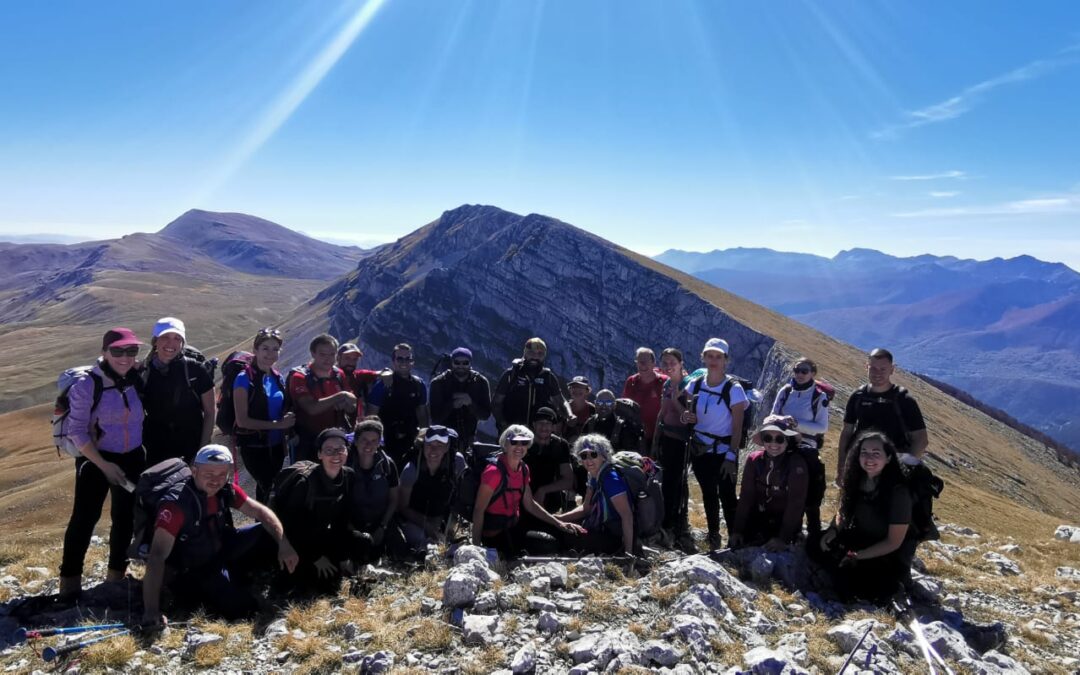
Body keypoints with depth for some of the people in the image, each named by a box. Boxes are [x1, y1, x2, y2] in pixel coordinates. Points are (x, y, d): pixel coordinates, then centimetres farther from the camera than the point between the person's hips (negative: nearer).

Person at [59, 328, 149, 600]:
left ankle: (116, 574, 25)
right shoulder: (87, 385, -15)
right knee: (84, 517, -7)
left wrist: (145, 452, 5)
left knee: (125, 517, 11)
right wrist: (104, 465, -18)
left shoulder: (138, 381, -2)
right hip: (95, 460, -4)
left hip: (132, 459, 4)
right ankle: (70, 578, 7)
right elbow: (77, 431, -14)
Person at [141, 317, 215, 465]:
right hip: (156, 453, 2)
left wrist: (203, 450, -5)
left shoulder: (195, 370, -7)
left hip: (191, 452, -2)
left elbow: (210, 412, -2)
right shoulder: (143, 372, 0)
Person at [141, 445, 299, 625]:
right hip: (192, 572, -6)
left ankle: (233, 577, 12)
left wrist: (284, 544, -21)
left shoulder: (226, 489, -11)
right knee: (241, 607, -24)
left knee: (270, 535, -9)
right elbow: (157, 556, -36)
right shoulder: (176, 502, -30)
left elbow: (260, 511, -5)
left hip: (223, 551, 6)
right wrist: (151, 612, -43)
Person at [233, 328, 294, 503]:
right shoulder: (245, 378, -12)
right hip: (253, 446, -6)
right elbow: (242, 420, -15)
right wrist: (276, 424, -17)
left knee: (266, 489, 14)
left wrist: (288, 420, -1)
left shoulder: (278, 378, 7)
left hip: (275, 445, 6)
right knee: (269, 488, -9)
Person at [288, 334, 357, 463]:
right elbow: (311, 408, -23)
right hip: (309, 444, -4)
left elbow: (352, 408, 10)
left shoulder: (339, 375, 7)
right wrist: (340, 396, -23)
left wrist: (345, 404, -13)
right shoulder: (299, 377, -9)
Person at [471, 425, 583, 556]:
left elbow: (530, 505, 12)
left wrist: (559, 524, 7)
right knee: (549, 545, -14)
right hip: (495, 535, -8)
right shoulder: (494, 471, -21)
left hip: (513, 528, 8)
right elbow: (478, 510, -20)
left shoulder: (523, 469, 4)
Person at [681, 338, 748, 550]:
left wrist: (731, 457, -14)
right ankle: (713, 535, 27)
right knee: (708, 494, 13)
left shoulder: (733, 389, -11)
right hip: (700, 449, 4)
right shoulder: (695, 385, 1)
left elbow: (737, 427, -10)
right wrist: (686, 417, -14)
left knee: (727, 495, -4)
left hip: (723, 451, -4)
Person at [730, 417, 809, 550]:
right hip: (756, 519, 4)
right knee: (737, 547, -7)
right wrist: (738, 530, -10)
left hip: (783, 523, -4)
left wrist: (784, 538, -24)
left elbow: (796, 503, -19)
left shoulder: (797, 464, -17)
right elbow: (746, 496, -5)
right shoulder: (754, 459, -5)